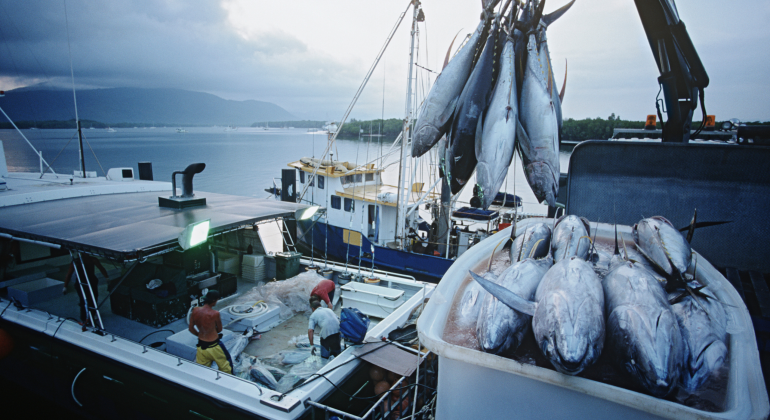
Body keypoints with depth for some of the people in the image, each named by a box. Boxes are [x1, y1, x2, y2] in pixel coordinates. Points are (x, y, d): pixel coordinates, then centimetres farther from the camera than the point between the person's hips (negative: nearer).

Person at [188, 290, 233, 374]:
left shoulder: (195, 311, -9)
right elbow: (219, 329, -6)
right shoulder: (215, 314, -21)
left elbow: (191, 328, 3)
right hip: (213, 346, -4)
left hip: (201, 346, 5)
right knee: (225, 365, 18)